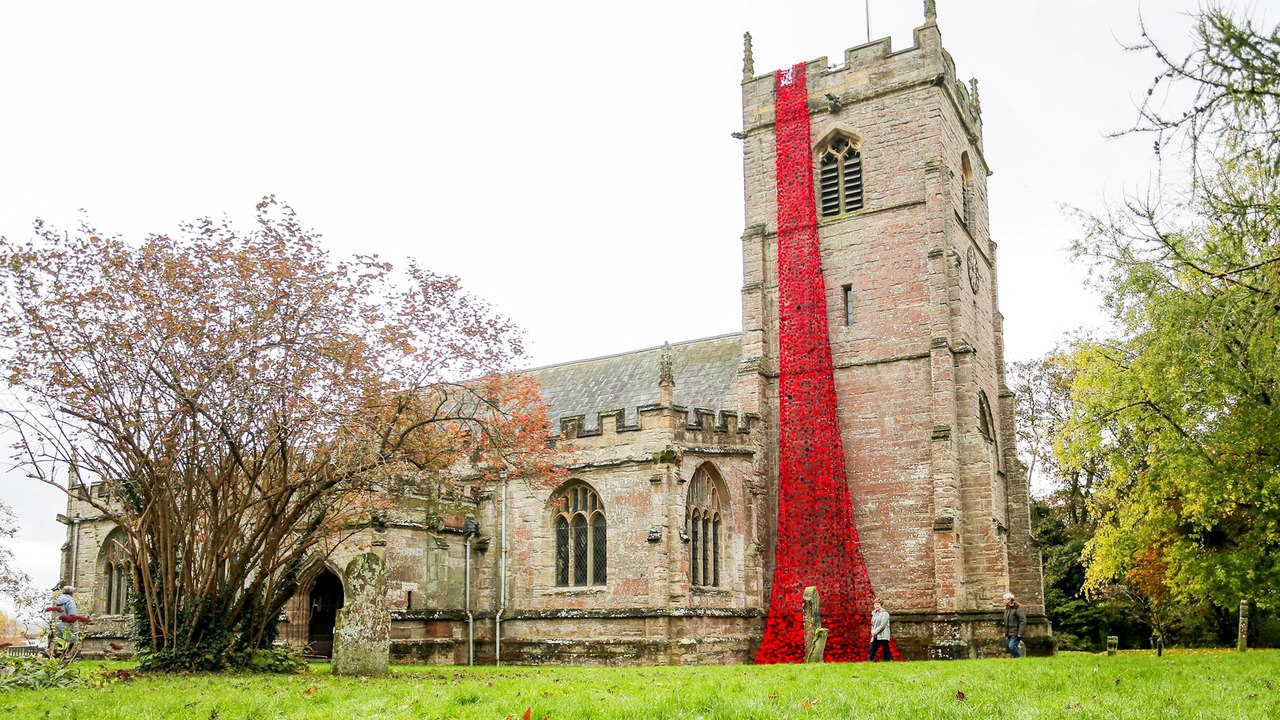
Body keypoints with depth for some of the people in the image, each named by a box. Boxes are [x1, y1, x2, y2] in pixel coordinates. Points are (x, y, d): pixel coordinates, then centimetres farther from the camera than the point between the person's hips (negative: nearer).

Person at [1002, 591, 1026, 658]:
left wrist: (1020, 633, -21)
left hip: (1016, 633, -9)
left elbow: (1023, 621, -17)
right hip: (1010, 633, 9)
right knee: (1013, 647, 8)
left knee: (1012, 646, -19)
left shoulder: (1018, 608, -12)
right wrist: (1005, 632, 19)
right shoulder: (1007, 609, 16)